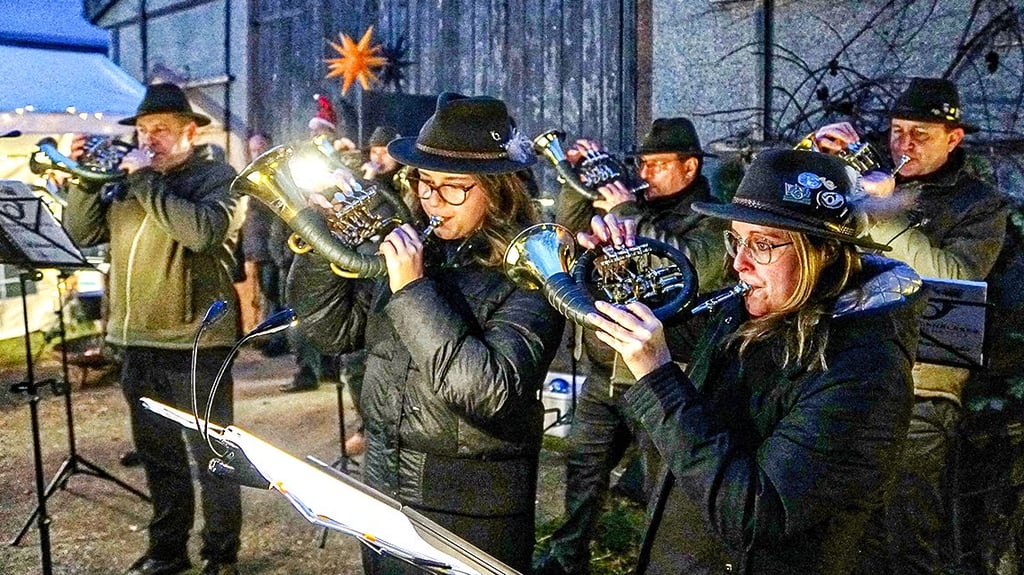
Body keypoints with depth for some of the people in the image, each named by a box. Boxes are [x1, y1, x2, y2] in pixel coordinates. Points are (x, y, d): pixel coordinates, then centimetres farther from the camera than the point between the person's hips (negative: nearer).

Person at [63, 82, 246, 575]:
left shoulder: (219, 177, -4)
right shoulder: (125, 177, 15)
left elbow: (201, 231, -24)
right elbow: (81, 233, 10)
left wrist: (145, 180, -18)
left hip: (193, 342, -6)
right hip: (137, 342, 6)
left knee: (212, 459, 4)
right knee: (158, 457, 17)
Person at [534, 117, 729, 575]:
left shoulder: (710, 220, -9)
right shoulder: (636, 203, 10)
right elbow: (570, 230, 12)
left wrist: (628, 214, -22)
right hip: (603, 373, 7)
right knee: (583, 466, 19)